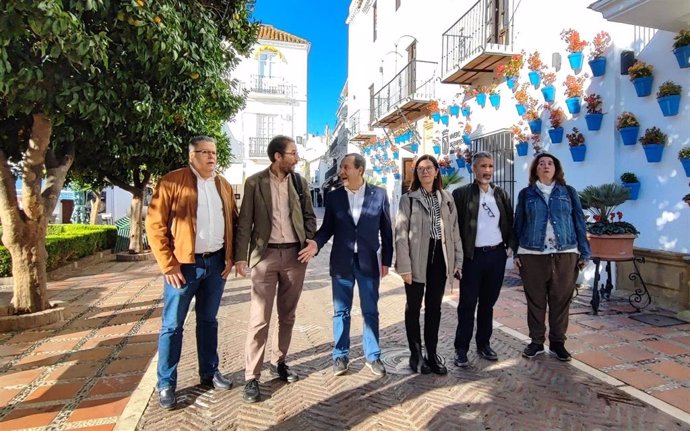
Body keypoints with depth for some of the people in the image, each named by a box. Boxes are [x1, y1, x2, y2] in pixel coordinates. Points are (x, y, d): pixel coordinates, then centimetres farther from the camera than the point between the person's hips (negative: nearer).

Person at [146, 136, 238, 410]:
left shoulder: (224, 185, 10)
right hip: (183, 265, -4)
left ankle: (209, 372, 31)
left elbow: (233, 222, 14)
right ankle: (166, 384, 20)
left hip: (216, 263, 5)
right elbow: (155, 225, -9)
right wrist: (168, 265, -11)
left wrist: (230, 257, 4)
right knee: (173, 325, 5)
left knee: (208, 320, 16)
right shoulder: (171, 182, -6)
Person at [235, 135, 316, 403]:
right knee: (259, 319, -2)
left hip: (295, 254, 4)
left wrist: (310, 243, -3)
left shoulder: (300, 182, 7)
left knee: (287, 315, 13)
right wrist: (241, 256, -7)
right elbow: (244, 222, -2)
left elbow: (309, 216, 12)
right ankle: (252, 377, 10)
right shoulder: (255, 182, -2)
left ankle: (278, 363, 31)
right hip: (265, 254, -3)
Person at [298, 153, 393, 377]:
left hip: (369, 261, -1)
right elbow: (327, 227, 3)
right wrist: (316, 243, -16)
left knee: (370, 311, 10)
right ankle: (340, 356, 27)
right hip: (341, 262, 1)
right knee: (341, 311, 11)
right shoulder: (334, 196, 1)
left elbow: (386, 230, 2)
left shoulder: (379, 194, -2)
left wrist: (386, 260, 1)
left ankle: (373, 356, 27)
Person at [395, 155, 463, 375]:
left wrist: (457, 260, 5)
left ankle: (432, 353, 26)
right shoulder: (408, 199, -4)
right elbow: (401, 233, -9)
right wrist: (404, 266, -14)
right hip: (417, 259, -3)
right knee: (414, 307, 8)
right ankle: (416, 354, 22)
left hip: (439, 258, 4)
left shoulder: (446, 198, 9)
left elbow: (454, 230, 10)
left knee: (434, 307, 12)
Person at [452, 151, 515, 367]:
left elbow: (510, 221, 16)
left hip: (497, 254, 4)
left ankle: (484, 344, 27)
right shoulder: (461, 193, -5)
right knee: (467, 303, 1)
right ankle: (461, 348, 12)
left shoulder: (501, 194, 9)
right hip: (472, 256, -4)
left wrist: (510, 244, 4)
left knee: (488, 302, 14)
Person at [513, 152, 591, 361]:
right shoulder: (526, 194, 7)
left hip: (565, 254, 1)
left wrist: (584, 253, 2)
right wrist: (516, 253, 0)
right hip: (532, 255, 0)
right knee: (535, 300, 6)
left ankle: (557, 342, 20)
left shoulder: (569, 192, 8)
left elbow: (579, 223, 6)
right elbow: (518, 224, 6)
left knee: (561, 300, 6)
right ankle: (536, 341, 19)